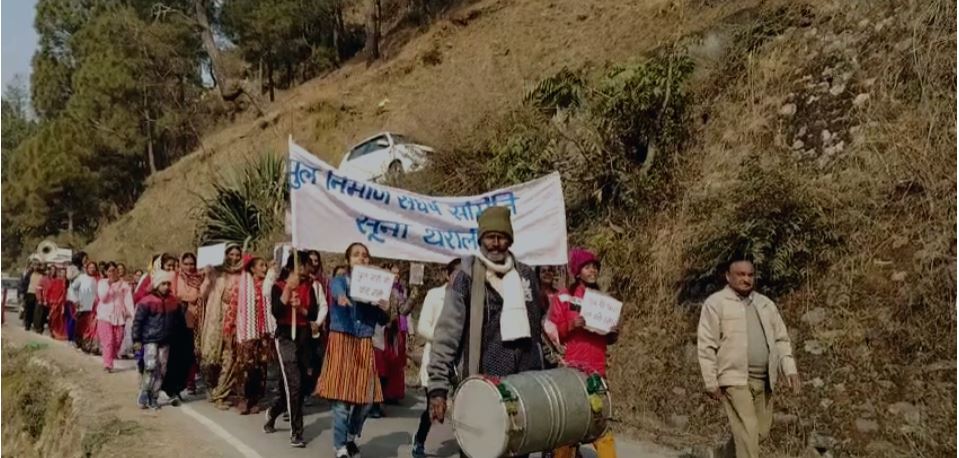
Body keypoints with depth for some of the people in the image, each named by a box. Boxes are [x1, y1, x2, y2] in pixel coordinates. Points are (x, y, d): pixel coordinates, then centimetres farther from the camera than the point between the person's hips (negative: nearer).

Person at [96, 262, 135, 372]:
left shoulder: (124, 284, 5)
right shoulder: (102, 283, 5)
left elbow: (128, 300, 0)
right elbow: (102, 298, -9)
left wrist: (131, 315, -9)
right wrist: (108, 285, -17)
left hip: (119, 316, 2)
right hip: (105, 315, -2)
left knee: (117, 341, 3)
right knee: (108, 341, -10)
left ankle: (110, 358, 21)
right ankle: (107, 364, -11)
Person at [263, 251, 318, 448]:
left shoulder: (308, 287, 8)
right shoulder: (278, 286, -4)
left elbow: (313, 314, 3)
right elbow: (276, 312, -19)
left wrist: (300, 308, -16)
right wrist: (288, 288, -22)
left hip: (303, 338, 5)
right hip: (285, 338, -5)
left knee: (295, 385, 13)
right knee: (293, 385, -12)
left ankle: (273, 412, 41)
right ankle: (296, 433, -5)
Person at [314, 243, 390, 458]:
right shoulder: (339, 281, 0)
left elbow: (381, 321, 10)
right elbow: (337, 290, -26)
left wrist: (385, 309, -13)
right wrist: (342, 297, -50)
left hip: (365, 344, 4)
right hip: (342, 342, -4)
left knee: (366, 398, 5)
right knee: (341, 397, -5)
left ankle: (351, 437, 31)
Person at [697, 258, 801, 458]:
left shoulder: (766, 304, 15)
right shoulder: (716, 303, -5)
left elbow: (781, 339, 17)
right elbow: (707, 345, -7)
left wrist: (790, 369, 3)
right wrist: (711, 382, -10)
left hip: (763, 380, 6)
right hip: (735, 379, -6)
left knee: (761, 430, 13)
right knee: (748, 433, -8)